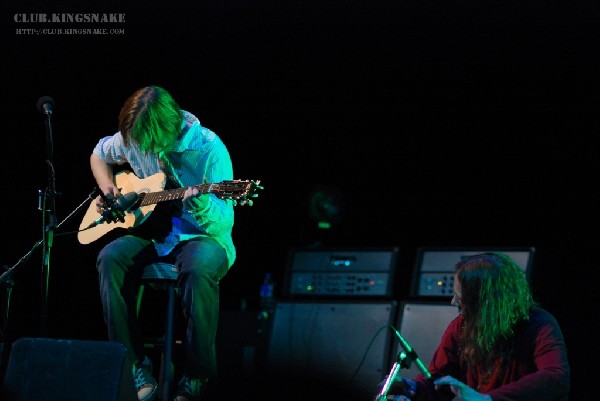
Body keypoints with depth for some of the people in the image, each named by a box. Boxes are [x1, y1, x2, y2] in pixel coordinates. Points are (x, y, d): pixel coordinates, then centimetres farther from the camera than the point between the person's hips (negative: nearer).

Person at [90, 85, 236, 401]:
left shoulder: (209, 149, -18)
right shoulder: (133, 138, -2)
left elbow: (224, 224, -18)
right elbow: (99, 154, 22)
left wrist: (200, 203, -40)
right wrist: (108, 189, 4)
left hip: (201, 238, -5)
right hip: (152, 236, 5)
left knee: (198, 267, -39)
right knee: (111, 258, -26)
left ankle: (198, 376, -25)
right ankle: (135, 367, -22)